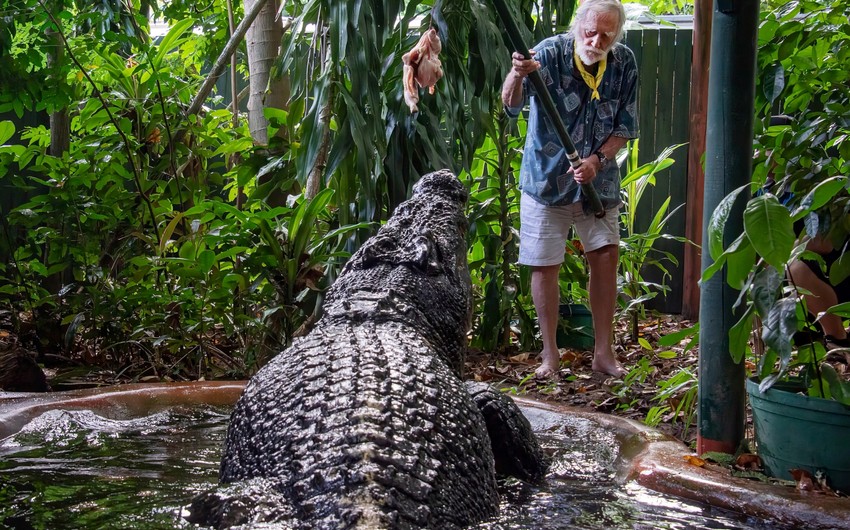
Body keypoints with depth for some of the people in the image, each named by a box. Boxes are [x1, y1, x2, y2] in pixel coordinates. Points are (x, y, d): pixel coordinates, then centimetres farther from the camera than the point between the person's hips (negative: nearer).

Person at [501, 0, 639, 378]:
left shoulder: (624, 64, -7)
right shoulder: (550, 53, -19)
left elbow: (625, 127, 1)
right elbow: (511, 105, -34)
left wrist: (598, 159, -17)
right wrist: (517, 76, -56)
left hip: (599, 182, 3)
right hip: (546, 180, -3)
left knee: (605, 259, 5)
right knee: (545, 266, 1)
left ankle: (604, 353, 17)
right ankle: (550, 354, 15)